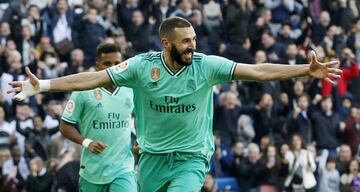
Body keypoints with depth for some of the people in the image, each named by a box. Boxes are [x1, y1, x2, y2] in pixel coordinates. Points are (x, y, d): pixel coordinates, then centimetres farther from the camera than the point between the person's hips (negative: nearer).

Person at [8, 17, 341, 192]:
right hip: (153, 156, 2)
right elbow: (92, 78, -10)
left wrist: (308, 70, -21)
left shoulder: (207, 65, -12)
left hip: (191, 157, -2)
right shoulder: (142, 66, -11)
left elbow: (258, 71, -13)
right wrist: (41, 85, -17)